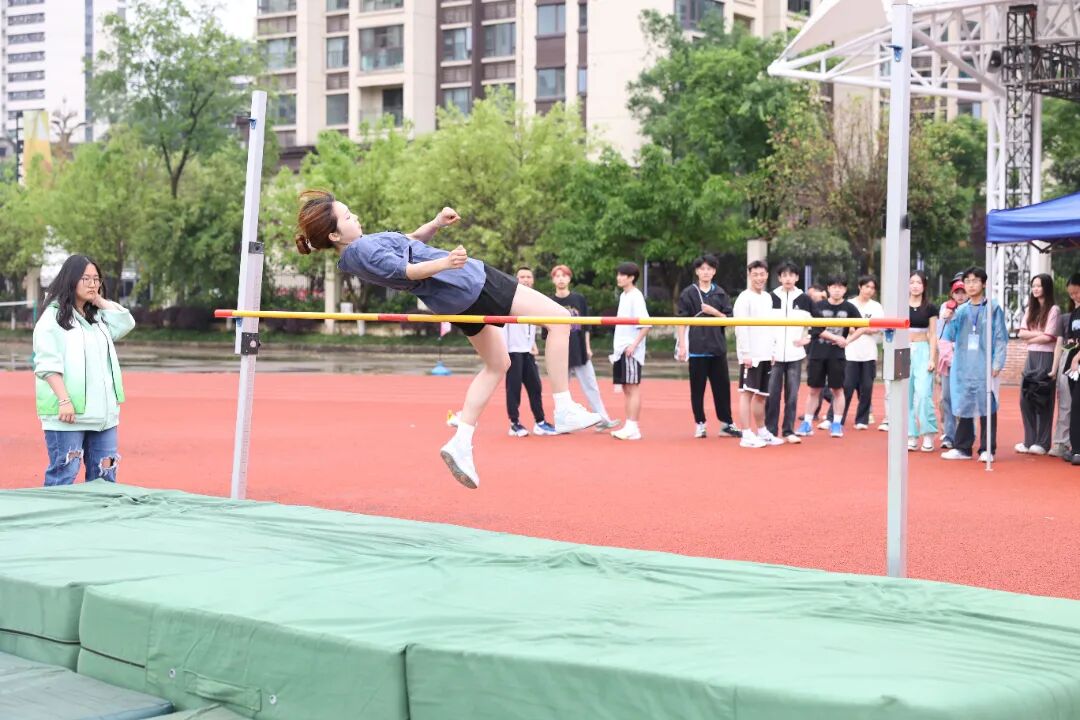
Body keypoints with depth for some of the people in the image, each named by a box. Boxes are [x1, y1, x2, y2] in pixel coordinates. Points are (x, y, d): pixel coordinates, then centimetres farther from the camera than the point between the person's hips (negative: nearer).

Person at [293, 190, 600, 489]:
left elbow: (408, 244, 23)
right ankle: (565, 412, -5)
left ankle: (461, 443, 15)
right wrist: (445, 263, -44)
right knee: (559, 318, -5)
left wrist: (435, 223, 9)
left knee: (497, 365, 25)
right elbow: (407, 270, -28)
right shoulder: (362, 250, -19)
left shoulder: (358, 249, 11)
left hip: (459, 302, 10)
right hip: (471, 283, -10)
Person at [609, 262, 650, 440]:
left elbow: (646, 324, -17)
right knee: (626, 389, 9)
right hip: (620, 350, 9)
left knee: (633, 388, -8)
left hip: (632, 350, -9)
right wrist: (617, 346, 16)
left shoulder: (636, 297, -10)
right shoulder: (623, 296, 16)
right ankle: (629, 426, 12)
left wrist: (634, 345, -22)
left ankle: (633, 428, -8)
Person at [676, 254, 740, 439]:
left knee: (722, 386, 3)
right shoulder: (689, 293, 1)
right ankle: (700, 424, 11)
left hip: (718, 347, 2)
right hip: (697, 347, -2)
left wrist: (714, 311, -11)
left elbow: (728, 319, 6)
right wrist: (682, 346, -7)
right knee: (697, 388, 3)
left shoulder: (720, 293, 8)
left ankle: (726, 424, 10)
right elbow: (682, 321, -1)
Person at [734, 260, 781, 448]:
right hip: (750, 355, -8)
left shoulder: (767, 298, 16)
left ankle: (762, 432, 23)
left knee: (761, 394, 14)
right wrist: (746, 353, -18)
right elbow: (741, 327, -13)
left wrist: (772, 349, 16)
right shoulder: (744, 298, -8)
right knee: (747, 392, -8)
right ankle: (746, 436, -9)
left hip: (765, 355, 8)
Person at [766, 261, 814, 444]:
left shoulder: (804, 299, 5)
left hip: (795, 355, 1)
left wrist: (808, 338, 2)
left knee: (792, 394, 2)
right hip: (774, 354, -1)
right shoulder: (771, 298, 3)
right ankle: (770, 431, 5)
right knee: (772, 394, -2)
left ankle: (788, 431, 9)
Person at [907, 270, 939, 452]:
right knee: (906, 395, 1)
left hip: (923, 350, -2)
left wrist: (932, 359, -5)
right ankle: (911, 436, 7)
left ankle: (928, 435, -6)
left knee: (923, 393, -13)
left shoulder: (930, 308, 4)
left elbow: (933, 335, 3)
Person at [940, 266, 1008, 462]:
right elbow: (949, 337, 9)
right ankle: (962, 448, 13)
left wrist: (997, 364, -10)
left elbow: (1001, 339, -1)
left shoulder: (993, 309, 1)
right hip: (962, 367, 4)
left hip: (985, 368, -3)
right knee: (963, 406, 6)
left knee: (987, 406, -2)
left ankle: (987, 450, 3)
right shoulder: (960, 311, 12)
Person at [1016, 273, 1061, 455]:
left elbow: (1048, 337, -11)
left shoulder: (1053, 310, -5)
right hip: (1031, 357, 6)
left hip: (1046, 357, -6)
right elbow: (1022, 333, 7)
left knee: (1043, 400, -4)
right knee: (1025, 399, 1)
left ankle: (1042, 442, 2)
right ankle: (1029, 441, 9)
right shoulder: (1030, 310, 15)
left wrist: (1031, 339, 1)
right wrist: (1038, 334, -7)